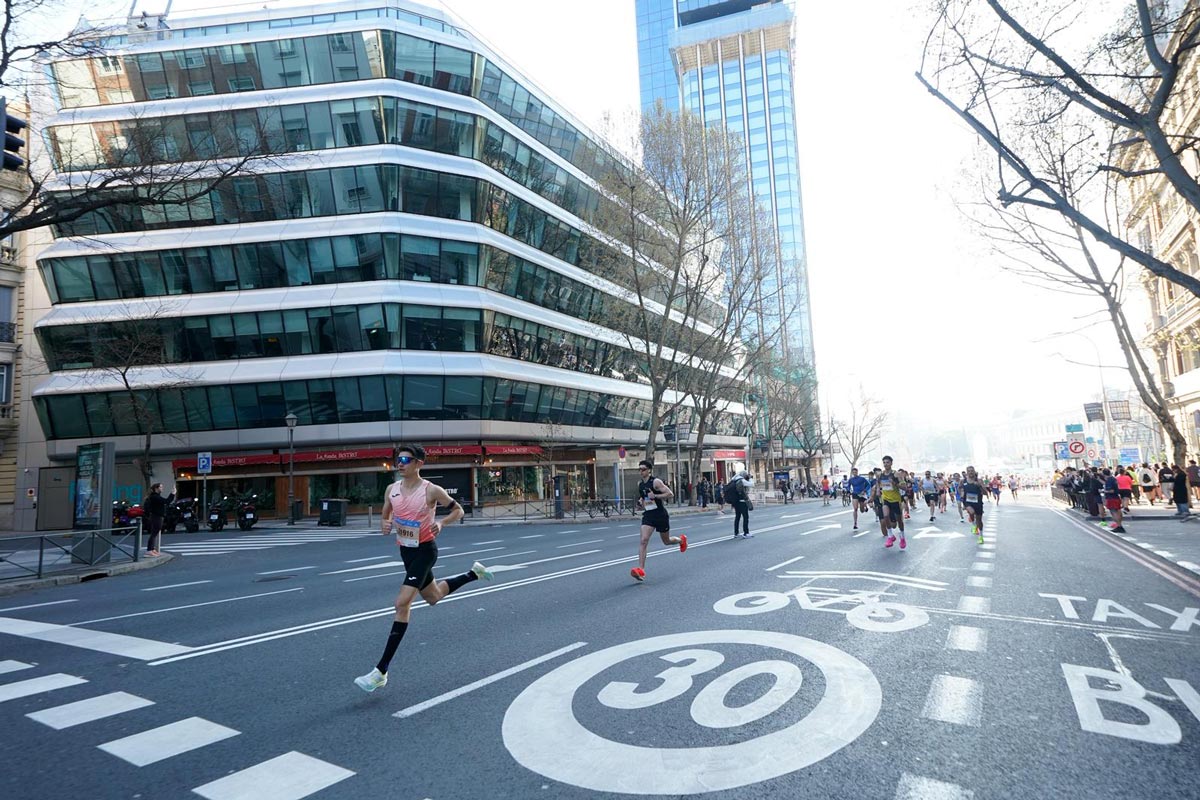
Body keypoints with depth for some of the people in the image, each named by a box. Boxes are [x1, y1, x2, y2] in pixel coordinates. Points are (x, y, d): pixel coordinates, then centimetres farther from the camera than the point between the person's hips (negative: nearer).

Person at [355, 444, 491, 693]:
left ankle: (381, 672, -10)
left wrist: (441, 523, -22)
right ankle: (473, 572, 48)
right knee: (434, 597, 24)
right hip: (406, 550, 7)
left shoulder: (431, 490, -15)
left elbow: (458, 510, -4)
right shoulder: (392, 489, 0)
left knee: (402, 604, -16)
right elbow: (385, 515, 14)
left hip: (424, 550, -7)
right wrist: (384, 525, -9)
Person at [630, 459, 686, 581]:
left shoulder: (656, 482, -13)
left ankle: (681, 540, 49)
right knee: (643, 540, -15)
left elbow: (670, 494, -19)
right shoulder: (640, 485, 8)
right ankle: (641, 569, -19)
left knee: (666, 541, 14)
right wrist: (643, 504, 10)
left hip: (661, 515, -4)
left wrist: (655, 496, -24)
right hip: (648, 516, 5)